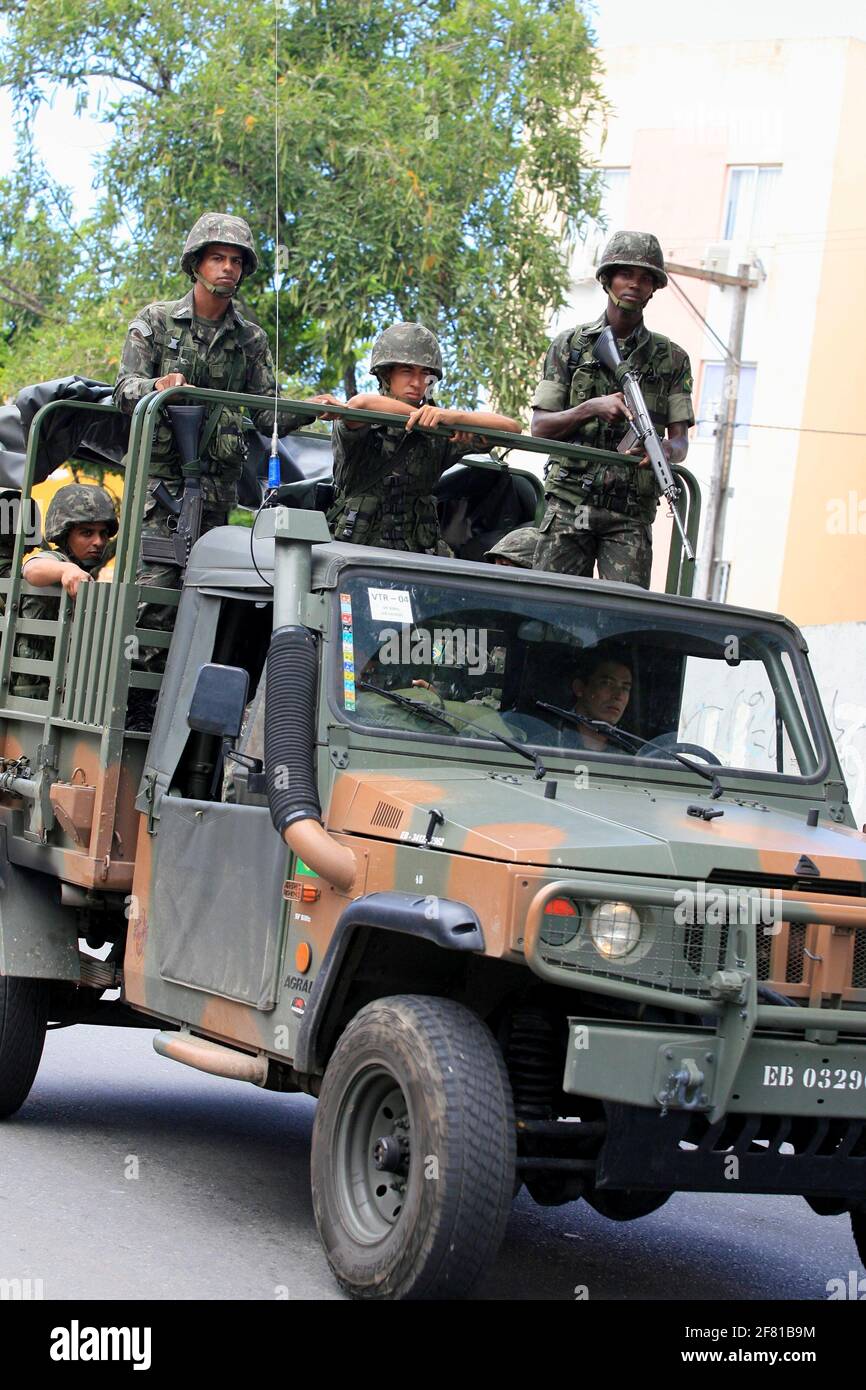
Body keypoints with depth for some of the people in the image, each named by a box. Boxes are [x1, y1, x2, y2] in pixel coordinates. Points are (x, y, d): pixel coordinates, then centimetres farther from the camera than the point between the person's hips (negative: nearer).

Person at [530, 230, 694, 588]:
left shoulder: (671, 359, 10)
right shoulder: (570, 345, 8)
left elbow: (680, 441, 6)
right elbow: (540, 428, 4)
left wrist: (665, 450, -19)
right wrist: (592, 408, -13)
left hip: (630, 515, 0)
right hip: (570, 503, 0)